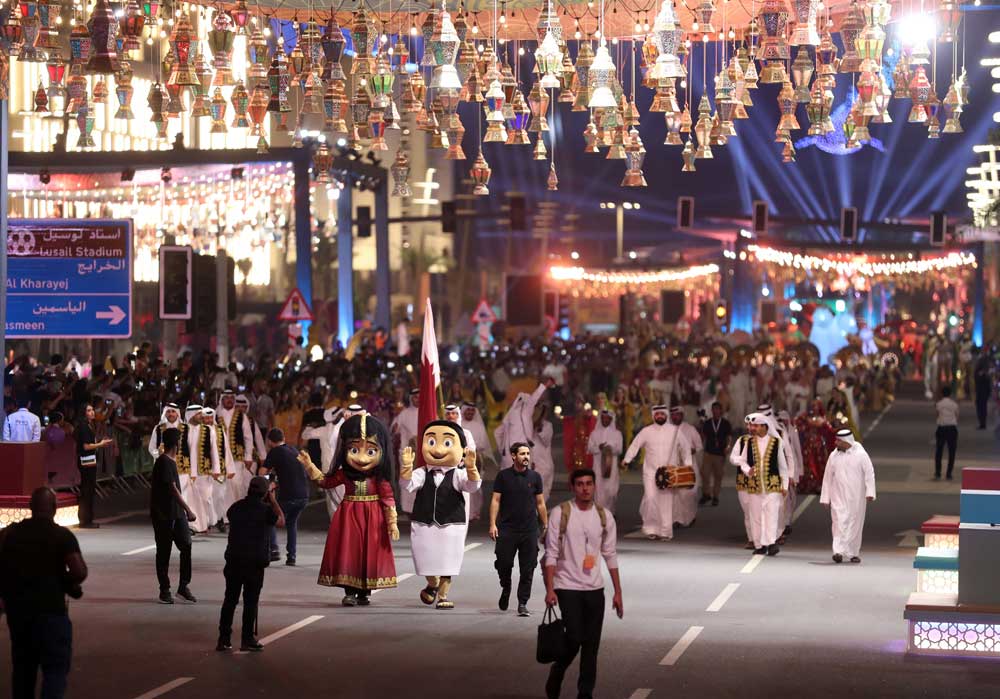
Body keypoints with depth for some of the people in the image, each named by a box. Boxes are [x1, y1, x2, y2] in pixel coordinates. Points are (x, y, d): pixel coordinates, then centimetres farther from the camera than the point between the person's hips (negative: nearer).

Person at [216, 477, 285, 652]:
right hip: (255, 562, -4)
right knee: (251, 601, 3)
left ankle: (224, 639, 9)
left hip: (233, 560, 4)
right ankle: (248, 639, 7)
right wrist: (273, 500, 13)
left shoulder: (236, 507, 5)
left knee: (230, 599, 9)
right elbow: (281, 521, 5)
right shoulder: (265, 510, -9)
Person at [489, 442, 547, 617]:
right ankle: (505, 589, 29)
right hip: (507, 529, -1)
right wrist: (493, 524, -8)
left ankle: (522, 604, 7)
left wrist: (545, 526, 8)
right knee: (503, 564, -1)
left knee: (527, 569, 0)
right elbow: (495, 500, 1)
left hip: (529, 530, 1)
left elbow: (540, 503, 11)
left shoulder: (535, 477, 7)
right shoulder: (503, 476, 3)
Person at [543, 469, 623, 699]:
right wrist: (550, 589, -13)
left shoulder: (604, 516, 7)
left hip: (595, 589, 4)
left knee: (591, 645, 4)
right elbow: (551, 554, -6)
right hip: (568, 588, -4)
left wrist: (618, 592, 8)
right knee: (574, 639, -10)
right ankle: (555, 679, 16)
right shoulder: (560, 514, -5)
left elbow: (610, 555, 11)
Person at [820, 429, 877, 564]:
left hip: (856, 498, -1)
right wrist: (825, 498, 8)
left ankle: (854, 553, 17)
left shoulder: (861, 455, -2)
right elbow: (827, 477, 11)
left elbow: (869, 474, -4)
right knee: (840, 523, -11)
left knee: (855, 524, 5)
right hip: (838, 498, 1)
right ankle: (838, 551, -19)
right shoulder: (833, 456, 7)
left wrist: (869, 492, -15)